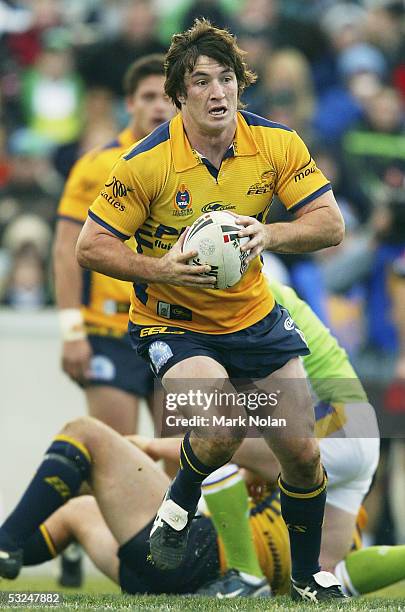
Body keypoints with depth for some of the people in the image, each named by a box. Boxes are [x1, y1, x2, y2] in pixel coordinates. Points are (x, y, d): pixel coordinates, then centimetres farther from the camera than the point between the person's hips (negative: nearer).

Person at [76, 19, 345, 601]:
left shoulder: (276, 143, -10)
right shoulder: (148, 162, -19)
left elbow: (330, 223, -10)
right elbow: (91, 247, -14)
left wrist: (270, 234, -28)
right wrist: (161, 268, -29)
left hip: (254, 315, 4)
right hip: (174, 323, -4)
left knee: (302, 454, 3)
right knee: (221, 433, -30)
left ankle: (308, 575, 28)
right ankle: (181, 502, 4)